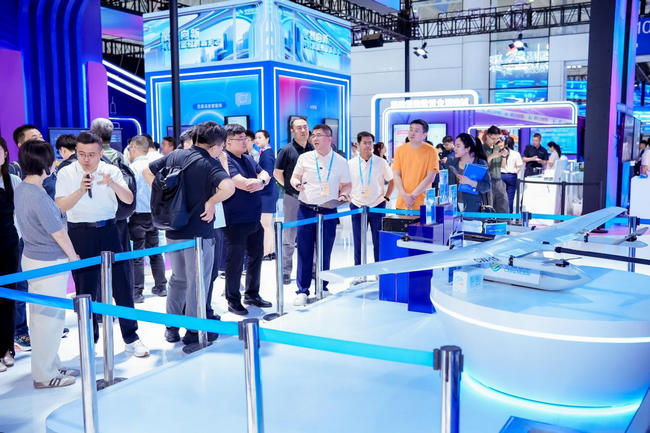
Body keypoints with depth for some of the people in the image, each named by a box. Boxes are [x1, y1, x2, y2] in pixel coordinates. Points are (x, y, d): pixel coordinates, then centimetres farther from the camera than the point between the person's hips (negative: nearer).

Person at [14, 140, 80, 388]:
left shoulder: (20, 190, 5)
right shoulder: (38, 196, -24)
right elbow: (58, 232, -16)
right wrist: (72, 256, -3)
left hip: (32, 258, 10)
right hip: (49, 264, -10)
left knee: (40, 315, 18)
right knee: (50, 318, 2)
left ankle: (50, 365, 31)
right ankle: (44, 374, 13)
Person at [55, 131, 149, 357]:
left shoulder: (111, 171, 1)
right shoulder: (66, 173, -3)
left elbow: (129, 199, -9)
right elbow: (60, 207, -13)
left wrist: (112, 184, -27)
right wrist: (81, 190, -28)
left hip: (108, 230, 1)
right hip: (80, 233, -1)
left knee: (122, 284, 4)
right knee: (85, 290, 7)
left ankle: (131, 338, 17)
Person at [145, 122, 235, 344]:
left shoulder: (174, 156, 5)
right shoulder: (210, 163, -15)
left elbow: (147, 171, 15)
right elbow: (228, 188, -33)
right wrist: (210, 202, -16)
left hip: (173, 231, 7)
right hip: (198, 233, -6)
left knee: (178, 279, 21)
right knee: (197, 282, 7)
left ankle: (171, 328, 28)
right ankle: (193, 332, 15)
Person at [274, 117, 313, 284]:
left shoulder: (313, 149, 6)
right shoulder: (287, 150, -6)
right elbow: (277, 173, -1)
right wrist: (290, 186, -2)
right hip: (293, 199, -4)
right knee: (289, 237, 2)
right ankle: (285, 273, 10)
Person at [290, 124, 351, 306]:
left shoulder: (340, 161, 6)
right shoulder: (304, 158, 6)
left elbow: (346, 184, 13)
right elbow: (294, 177, 13)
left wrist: (343, 194, -7)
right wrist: (296, 183, -9)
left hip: (328, 211, 0)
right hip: (306, 210, 0)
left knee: (325, 251, 7)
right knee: (304, 251, 0)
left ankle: (322, 288, 22)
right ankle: (302, 290, 9)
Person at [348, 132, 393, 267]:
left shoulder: (381, 162, -1)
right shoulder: (350, 164, 1)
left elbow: (391, 180, 9)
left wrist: (386, 197, 1)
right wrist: (349, 198, 3)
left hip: (377, 206, -1)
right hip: (357, 207, 1)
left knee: (379, 241, 4)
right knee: (358, 242, 7)